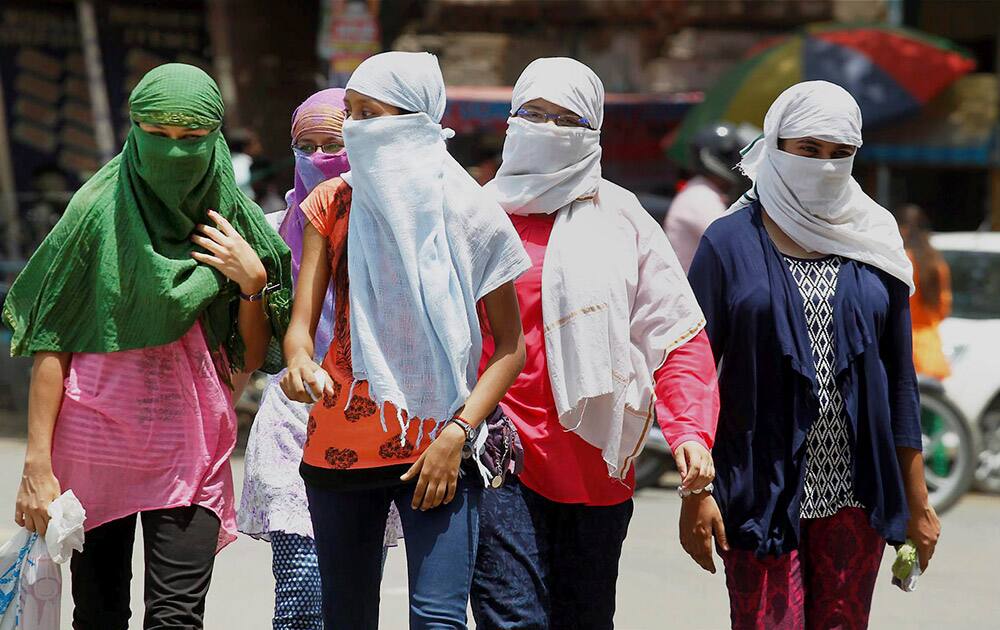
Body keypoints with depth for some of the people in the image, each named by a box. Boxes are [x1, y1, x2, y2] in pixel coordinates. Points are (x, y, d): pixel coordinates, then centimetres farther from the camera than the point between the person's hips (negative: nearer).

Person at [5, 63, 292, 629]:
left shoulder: (235, 223, 5)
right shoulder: (99, 210, -2)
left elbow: (249, 361, 10)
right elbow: (51, 344, -3)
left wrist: (253, 282, -8)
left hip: (190, 448, 1)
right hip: (95, 436, -1)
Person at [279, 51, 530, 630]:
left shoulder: (467, 212, -2)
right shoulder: (332, 204, 6)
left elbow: (511, 346, 0)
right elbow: (301, 322, 0)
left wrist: (457, 435, -13)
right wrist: (299, 361, -24)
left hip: (436, 450, -3)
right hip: (338, 446, 3)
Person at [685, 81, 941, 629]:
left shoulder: (874, 245, 8)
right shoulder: (731, 244, -1)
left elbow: (900, 378, 11)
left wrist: (917, 500, 10)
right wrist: (695, 492, -7)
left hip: (855, 495, 3)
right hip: (763, 492, -3)